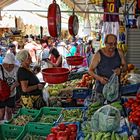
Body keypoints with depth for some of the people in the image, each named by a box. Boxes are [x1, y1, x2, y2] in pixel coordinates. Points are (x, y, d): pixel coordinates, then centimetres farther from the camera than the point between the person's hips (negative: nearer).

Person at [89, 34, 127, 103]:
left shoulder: (119, 53, 1)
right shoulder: (98, 55, -10)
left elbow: (125, 66, 12)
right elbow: (90, 70, -6)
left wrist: (121, 69, -12)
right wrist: (99, 78, -23)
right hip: (101, 88, -3)